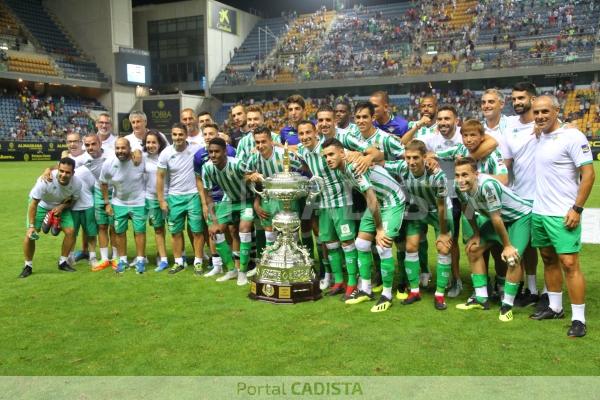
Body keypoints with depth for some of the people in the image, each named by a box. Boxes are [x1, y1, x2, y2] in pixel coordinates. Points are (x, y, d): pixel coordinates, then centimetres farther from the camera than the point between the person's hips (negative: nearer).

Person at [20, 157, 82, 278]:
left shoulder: (77, 183, -26)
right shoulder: (45, 181, -36)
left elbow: (72, 200, -4)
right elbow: (33, 204, -25)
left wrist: (62, 207, -25)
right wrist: (31, 226, -26)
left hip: (61, 206, 3)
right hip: (40, 204, -3)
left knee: (70, 231, -10)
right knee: (30, 235, -12)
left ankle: (62, 262, 10)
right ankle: (28, 266, 8)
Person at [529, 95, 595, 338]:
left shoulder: (572, 136, -11)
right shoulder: (540, 138, 11)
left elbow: (588, 174, -13)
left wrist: (577, 208, -16)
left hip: (563, 214, -7)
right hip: (538, 212, 7)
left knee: (569, 264, -7)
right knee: (549, 260, 15)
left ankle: (579, 319, 2)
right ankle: (555, 308, 27)